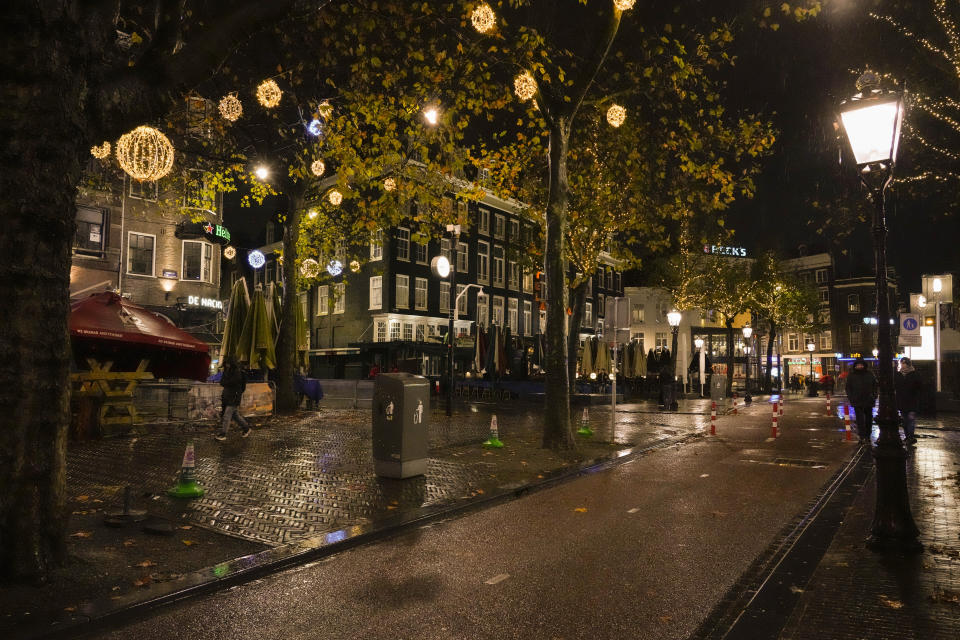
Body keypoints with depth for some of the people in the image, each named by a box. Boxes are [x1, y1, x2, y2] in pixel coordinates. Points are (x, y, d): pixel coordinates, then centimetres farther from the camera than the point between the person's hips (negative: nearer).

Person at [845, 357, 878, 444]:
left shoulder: (870, 374, 5)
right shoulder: (851, 375, 3)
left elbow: (875, 385, 12)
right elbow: (848, 388, 7)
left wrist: (874, 396, 1)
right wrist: (850, 398, -3)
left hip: (868, 401, 2)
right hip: (857, 402, -2)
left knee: (869, 419, 11)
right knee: (860, 419, -6)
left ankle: (867, 436, 24)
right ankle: (862, 437, -7)